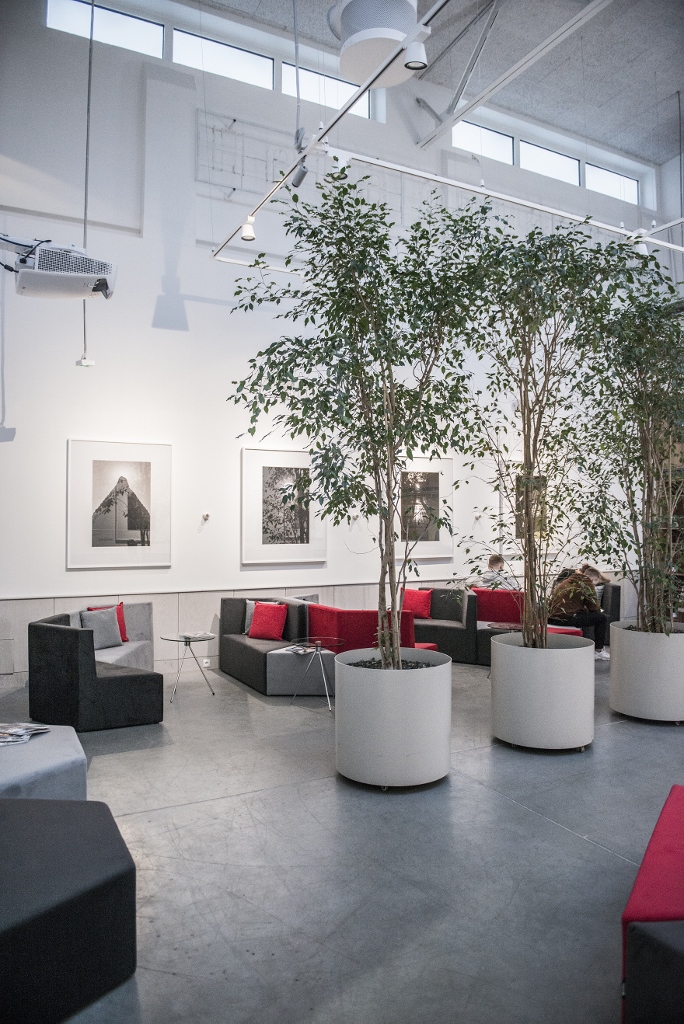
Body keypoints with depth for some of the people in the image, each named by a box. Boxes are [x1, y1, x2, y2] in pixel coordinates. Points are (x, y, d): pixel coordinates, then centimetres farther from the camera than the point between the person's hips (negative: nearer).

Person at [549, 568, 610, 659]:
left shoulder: (567, 580, 21)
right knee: (602, 618, 2)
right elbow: (595, 609, 2)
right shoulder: (587, 584, -3)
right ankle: (598, 651, 11)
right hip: (565, 618, -9)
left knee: (584, 614, 35)